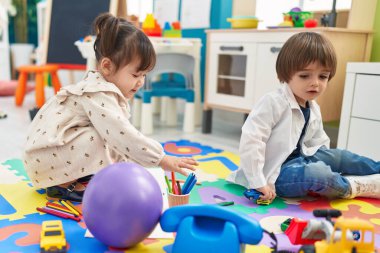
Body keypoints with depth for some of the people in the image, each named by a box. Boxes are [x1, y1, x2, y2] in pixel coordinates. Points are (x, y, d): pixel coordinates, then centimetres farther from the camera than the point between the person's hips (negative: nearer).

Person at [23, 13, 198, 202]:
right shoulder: (98, 96, -25)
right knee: (98, 140, -27)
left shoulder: (106, 92, 6)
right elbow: (123, 136, -33)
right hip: (43, 157, -10)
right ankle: (64, 185, -11)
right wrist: (162, 159, -30)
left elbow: (118, 139, 11)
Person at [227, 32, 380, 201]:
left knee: (337, 156, 2)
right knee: (318, 174, -28)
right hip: (274, 173, -9)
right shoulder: (273, 103, -20)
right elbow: (251, 140, -27)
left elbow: (320, 144, 21)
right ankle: (354, 187, -6)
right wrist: (258, 182, -27)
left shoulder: (314, 110, 9)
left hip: (297, 160, 9)